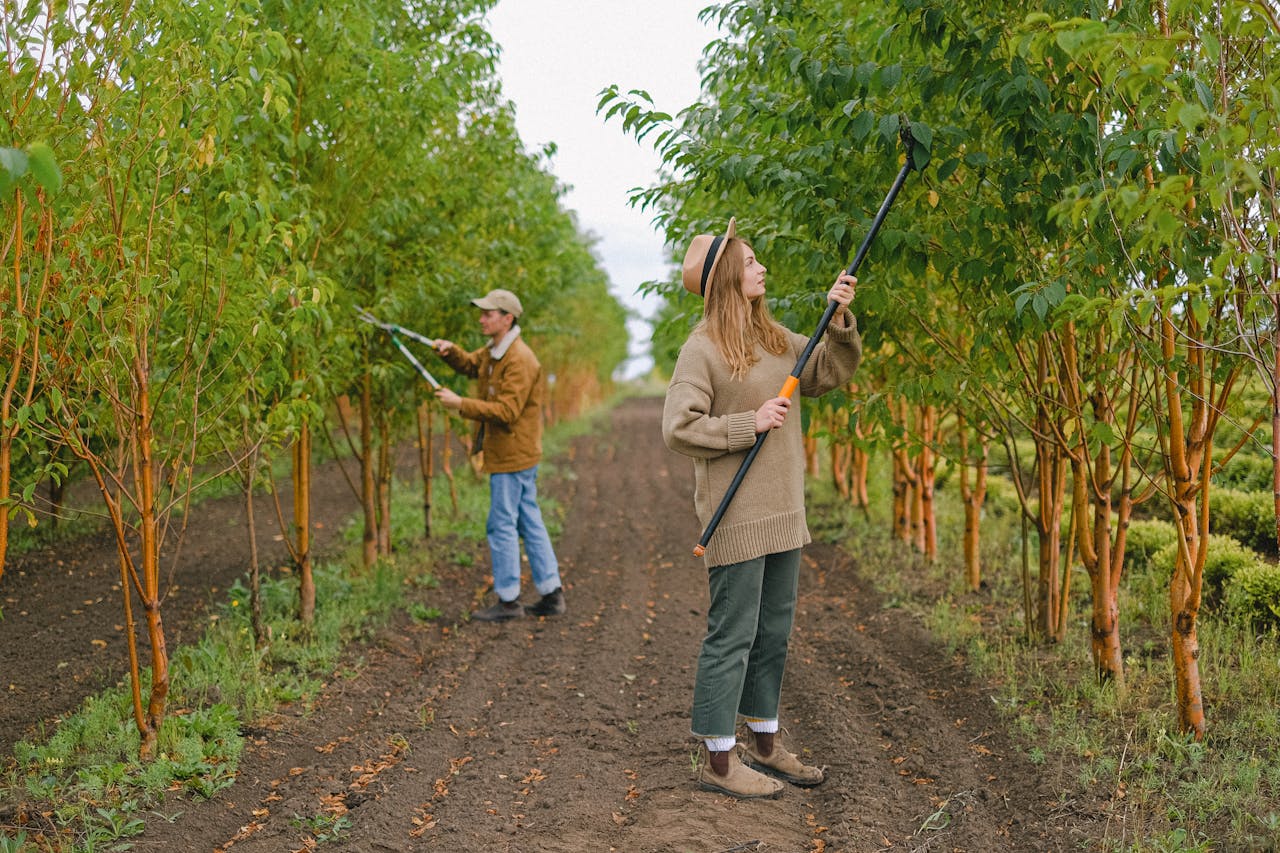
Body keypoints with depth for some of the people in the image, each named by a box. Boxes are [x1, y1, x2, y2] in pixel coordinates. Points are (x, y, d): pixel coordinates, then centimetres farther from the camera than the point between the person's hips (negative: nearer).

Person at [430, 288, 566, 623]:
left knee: (502, 526, -4)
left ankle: (508, 601, 4)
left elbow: (507, 410, -26)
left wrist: (461, 404, -26)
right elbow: (470, 364, 31)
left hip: (512, 455, -10)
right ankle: (552, 595, 18)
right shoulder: (493, 351, 12)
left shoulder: (519, 361, -20)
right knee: (529, 522, 12)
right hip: (513, 454, 10)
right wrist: (450, 351, 9)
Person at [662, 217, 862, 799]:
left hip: (782, 513, 8)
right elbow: (678, 428, -17)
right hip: (737, 517, -8)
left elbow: (831, 373, 17)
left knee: (774, 631, 15)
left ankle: (763, 743, 29)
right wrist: (749, 424, -17)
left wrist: (840, 320, 3)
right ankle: (717, 759, 8)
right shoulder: (702, 349, -12)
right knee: (732, 635, -2)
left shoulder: (775, 338, 12)